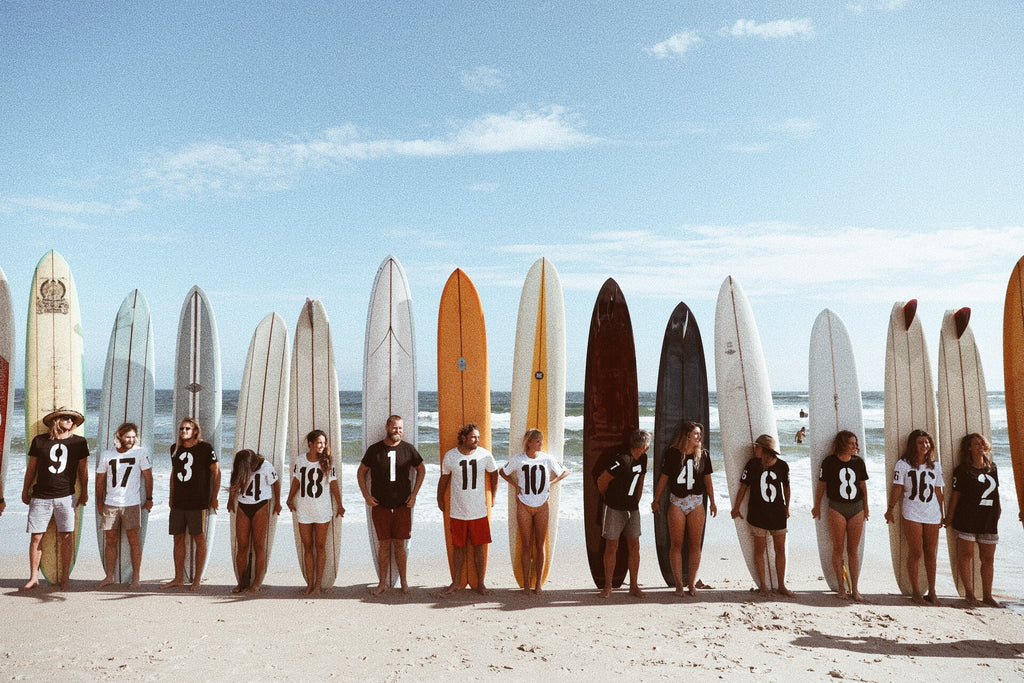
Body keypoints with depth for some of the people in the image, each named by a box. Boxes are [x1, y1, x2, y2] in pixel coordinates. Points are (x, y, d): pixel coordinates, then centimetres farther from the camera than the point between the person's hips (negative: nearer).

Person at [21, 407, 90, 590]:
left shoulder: (79, 442, 4)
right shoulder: (39, 441, 4)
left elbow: (83, 469, 11)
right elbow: (31, 467, 13)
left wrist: (84, 492, 12)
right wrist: (25, 490, 16)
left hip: (66, 496, 0)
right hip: (40, 497, 0)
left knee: (66, 536, -2)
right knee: (36, 537, 2)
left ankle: (65, 577, 8)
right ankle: (33, 577, 15)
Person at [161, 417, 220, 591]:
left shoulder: (205, 448, -6)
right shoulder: (175, 449, 11)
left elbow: (216, 472, -3)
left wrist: (214, 497, -4)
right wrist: (171, 497, 18)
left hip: (198, 503, -5)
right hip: (178, 503, 5)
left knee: (199, 539, 1)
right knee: (178, 539, 9)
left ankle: (198, 578, 8)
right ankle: (178, 578, 19)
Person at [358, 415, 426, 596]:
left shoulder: (408, 449, 2)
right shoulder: (374, 450, 0)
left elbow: (421, 470, 14)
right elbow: (361, 472, 12)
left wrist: (414, 494, 6)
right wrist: (366, 495, 2)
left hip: (403, 506, 0)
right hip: (380, 506, 0)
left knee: (399, 544, 5)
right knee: (384, 544, 5)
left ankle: (404, 581, 17)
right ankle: (383, 583, 15)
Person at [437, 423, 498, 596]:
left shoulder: (485, 455, -6)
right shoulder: (450, 456, -6)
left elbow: (494, 474, 12)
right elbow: (444, 478, 10)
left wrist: (492, 497, 14)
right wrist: (440, 499, 18)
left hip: (479, 510, 0)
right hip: (457, 510, 0)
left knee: (480, 547, 5)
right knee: (458, 547, 10)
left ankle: (480, 584, 17)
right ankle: (456, 583, 24)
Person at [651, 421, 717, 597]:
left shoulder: (703, 455, 4)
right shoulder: (672, 454, -2)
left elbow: (708, 480, 12)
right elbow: (663, 478, 5)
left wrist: (712, 502, 13)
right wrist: (656, 500, 9)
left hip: (697, 503, 2)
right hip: (677, 503, -2)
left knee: (695, 544, 3)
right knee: (676, 544, 1)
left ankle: (692, 584, 13)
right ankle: (679, 584, 10)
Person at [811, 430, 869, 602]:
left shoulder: (859, 462, 4)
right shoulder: (829, 462, -5)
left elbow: (863, 485, 14)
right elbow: (821, 486, 3)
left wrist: (865, 507, 18)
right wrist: (817, 506, 9)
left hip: (856, 508, 3)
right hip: (836, 508, -3)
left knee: (854, 550, 6)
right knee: (838, 549, 2)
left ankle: (855, 589, 14)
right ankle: (841, 588, 12)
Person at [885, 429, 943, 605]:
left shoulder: (935, 465, 10)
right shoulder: (903, 464, -2)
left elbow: (938, 491, 13)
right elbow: (897, 489, -2)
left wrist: (941, 514, 14)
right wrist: (890, 509, -5)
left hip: (932, 514, 4)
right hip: (912, 514, -4)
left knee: (931, 553, 7)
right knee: (915, 553, -1)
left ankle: (932, 591, 16)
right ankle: (915, 591, 8)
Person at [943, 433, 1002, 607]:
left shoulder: (992, 468, 12)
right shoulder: (962, 470, -3)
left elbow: (995, 491, 20)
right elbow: (956, 494, -2)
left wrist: (998, 509, 16)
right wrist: (950, 516, -2)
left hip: (989, 520, 5)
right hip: (967, 519, -5)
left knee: (988, 558, 8)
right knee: (966, 555, -1)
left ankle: (987, 595, 18)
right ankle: (970, 593, 9)